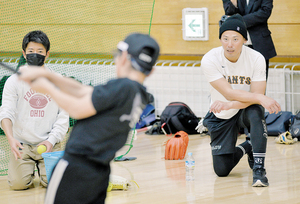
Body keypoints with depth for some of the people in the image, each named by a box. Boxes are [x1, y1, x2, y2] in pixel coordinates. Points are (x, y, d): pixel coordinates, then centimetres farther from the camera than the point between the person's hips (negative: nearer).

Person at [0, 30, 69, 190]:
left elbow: (63, 117, 4)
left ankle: (42, 167, 18)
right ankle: (29, 168, 18)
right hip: (22, 144, 0)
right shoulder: (14, 81, 0)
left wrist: (51, 140, -11)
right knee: (18, 183, -18)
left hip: (50, 143, 1)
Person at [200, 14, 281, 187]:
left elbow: (255, 98, -24)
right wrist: (261, 98, -40)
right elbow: (229, 93, -29)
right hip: (222, 116, 1)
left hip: (246, 110, -1)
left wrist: (229, 105, -40)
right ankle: (247, 148, 31)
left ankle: (259, 168, -31)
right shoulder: (209, 60, -22)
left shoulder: (256, 59, -21)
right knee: (222, 170, -3)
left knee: (256, 112, -39)